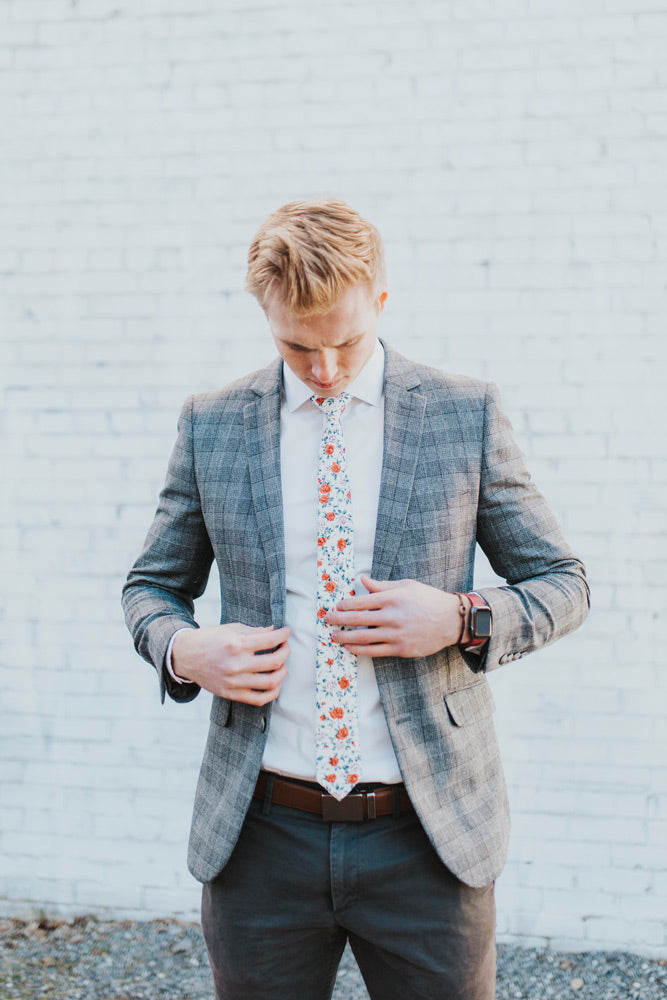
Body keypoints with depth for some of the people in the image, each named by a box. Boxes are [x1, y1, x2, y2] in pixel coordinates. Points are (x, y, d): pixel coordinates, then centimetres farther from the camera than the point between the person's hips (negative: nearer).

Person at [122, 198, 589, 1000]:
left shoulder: (466, 415, -1)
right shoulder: (210, 424, 3)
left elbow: (562, 585, 5)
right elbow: (152, 587, 14)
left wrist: (462, 620, -14)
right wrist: (181, 650, -9)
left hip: (427, 839, -1)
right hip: (262, 836, 1)